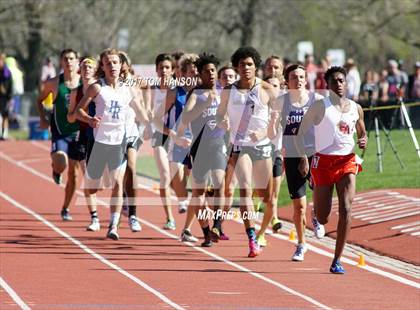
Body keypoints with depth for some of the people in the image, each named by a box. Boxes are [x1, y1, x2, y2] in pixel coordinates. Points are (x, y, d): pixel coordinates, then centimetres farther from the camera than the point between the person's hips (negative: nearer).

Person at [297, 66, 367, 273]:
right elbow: (300, 134, -4)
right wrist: (304, 158, -17)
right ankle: (317, 210, 44)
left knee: (346, 209, -15)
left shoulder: (356, 108, 8)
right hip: (323, 161, -2)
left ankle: (337, 261, -9)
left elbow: (362, 133, 23)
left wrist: (363, 141, 0)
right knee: (323, 218, 3)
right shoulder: (320, 107, -4)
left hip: (347, 161, 2)